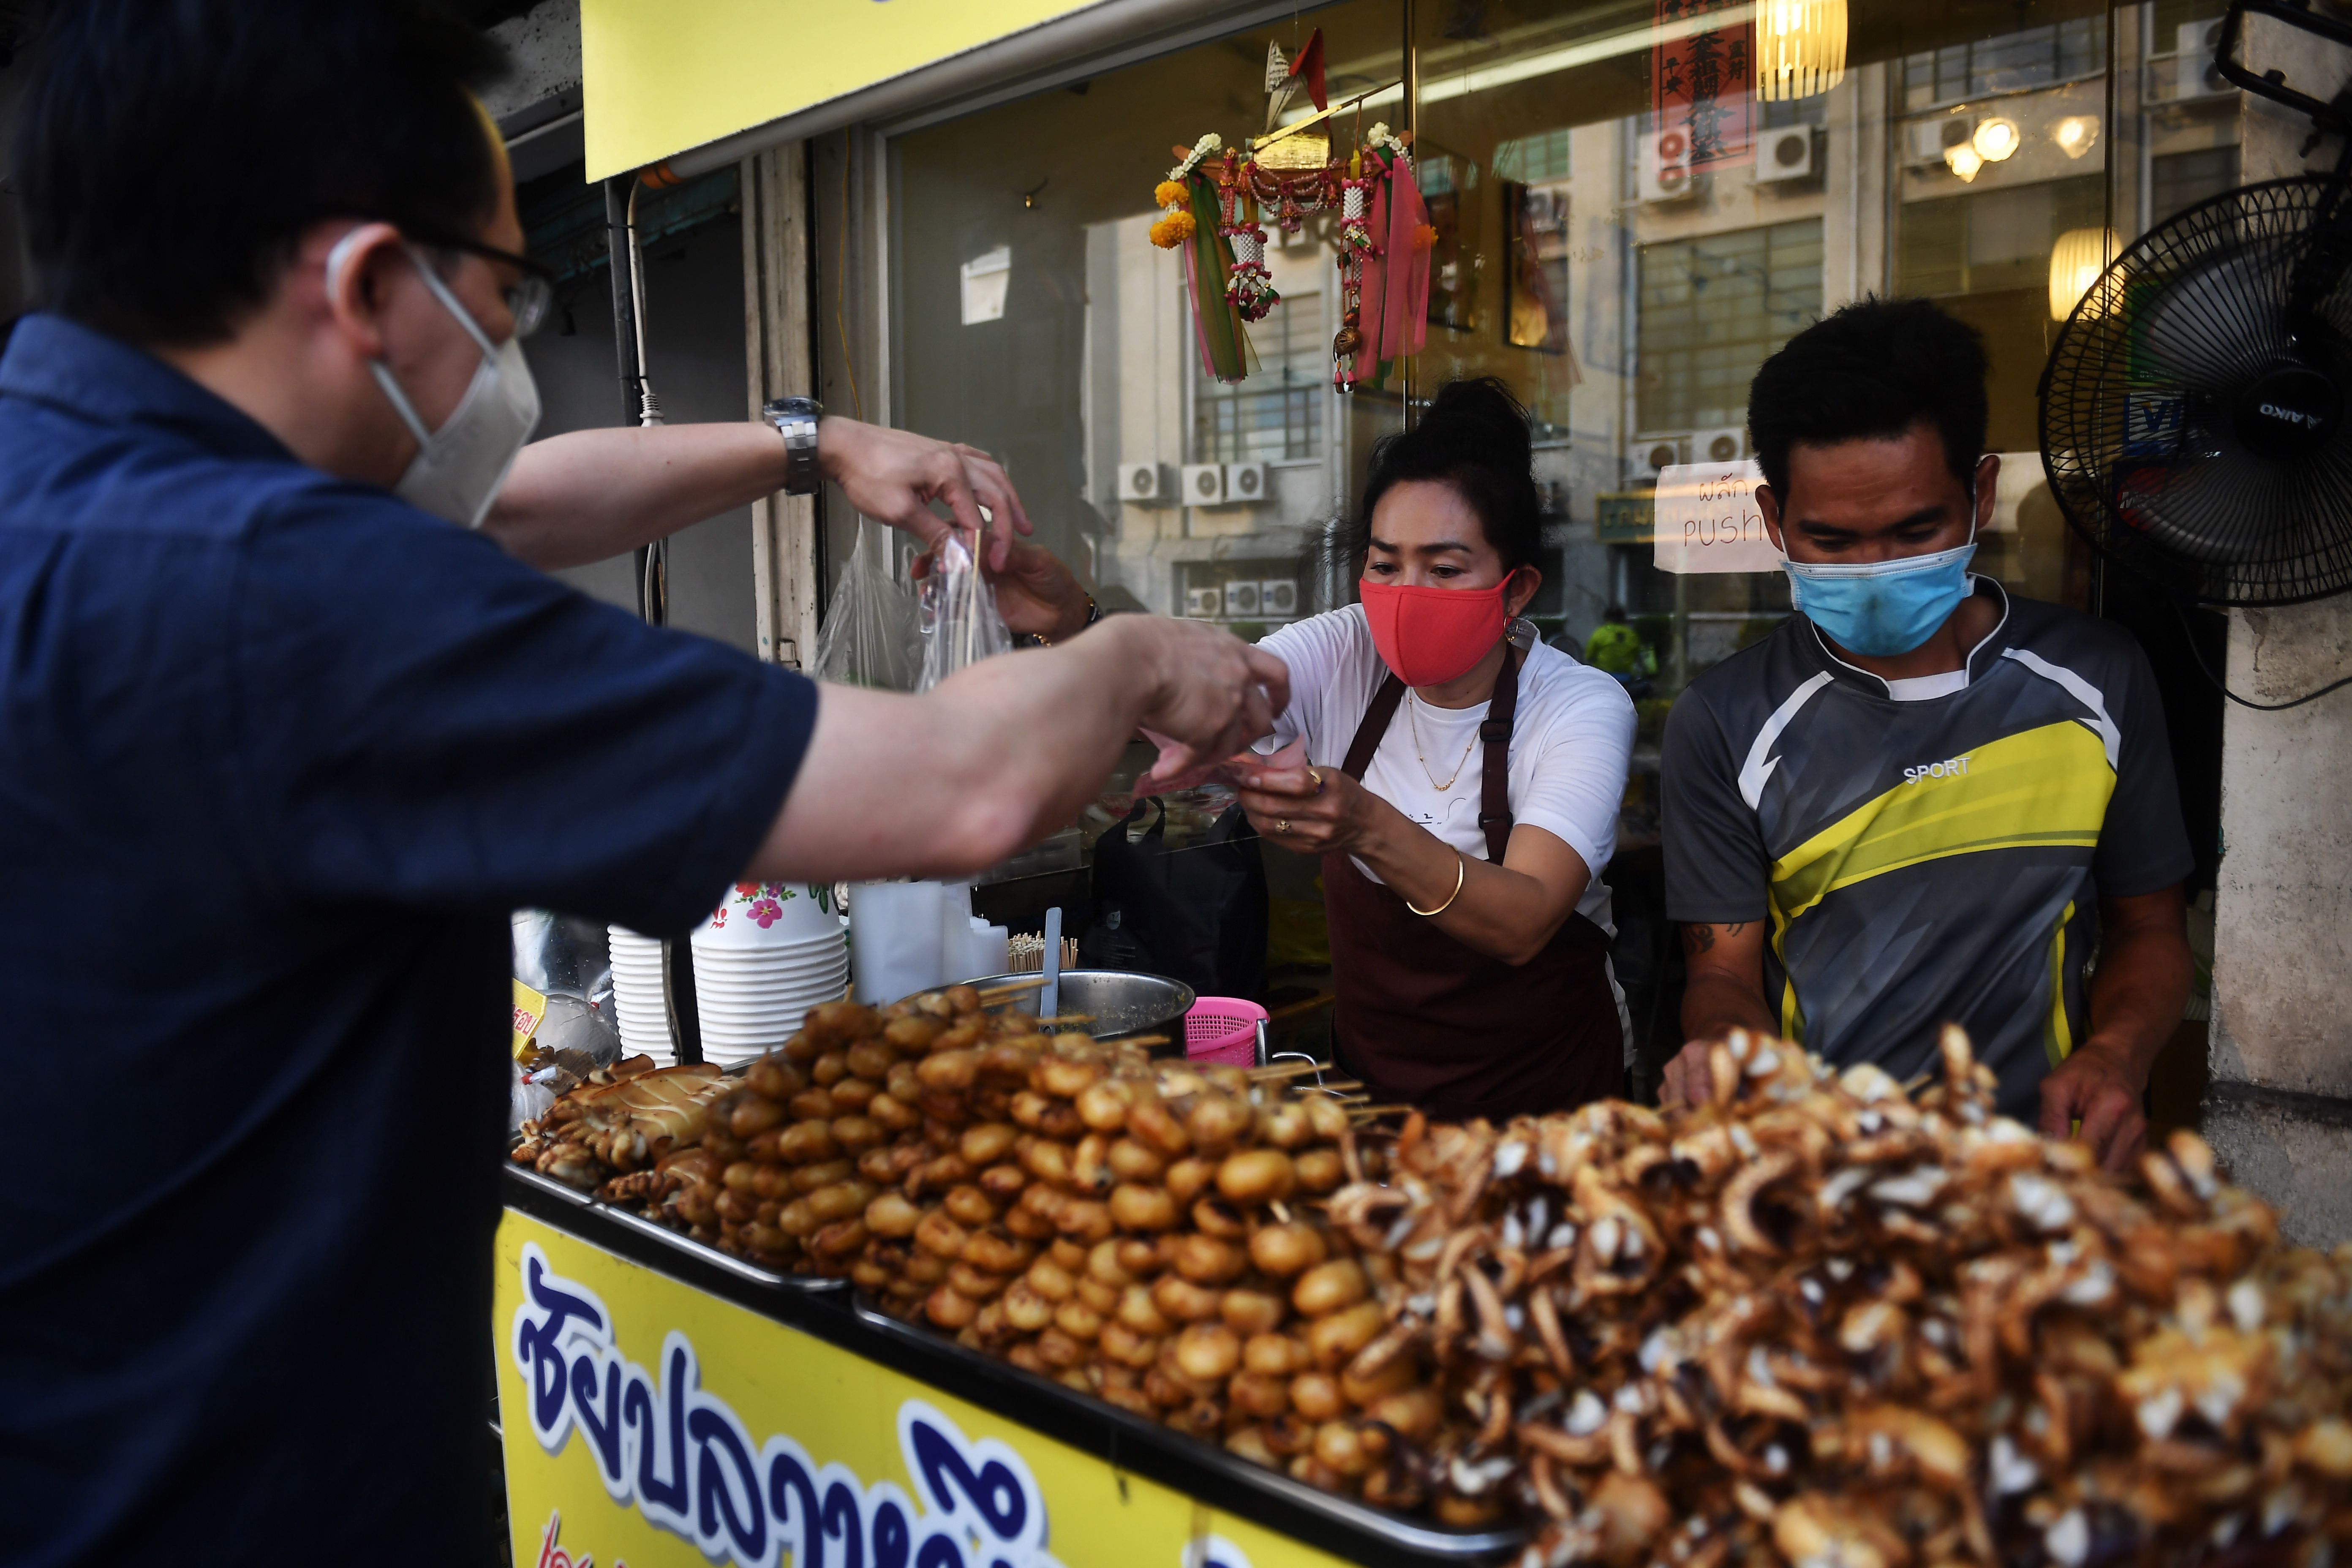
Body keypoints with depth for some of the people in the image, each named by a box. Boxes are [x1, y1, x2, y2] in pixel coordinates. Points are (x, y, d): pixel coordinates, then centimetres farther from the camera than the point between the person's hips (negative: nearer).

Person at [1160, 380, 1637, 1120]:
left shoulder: (1582, 706, -13)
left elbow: (1524, 924, -27)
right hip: (1368, 1077, 2)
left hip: (1539, 1097, -2)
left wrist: (1370, 828, -43)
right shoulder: (1344, 656, -3)